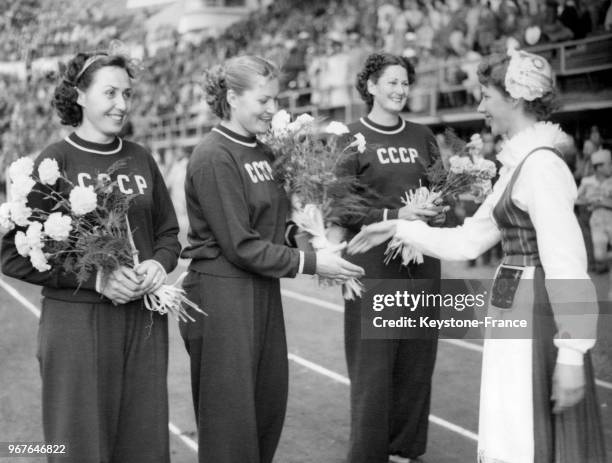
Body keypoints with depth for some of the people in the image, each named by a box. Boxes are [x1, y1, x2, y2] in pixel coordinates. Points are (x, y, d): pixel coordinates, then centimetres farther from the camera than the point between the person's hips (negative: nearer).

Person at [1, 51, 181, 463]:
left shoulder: (141, 160, 8)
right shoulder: (54, 162, -6)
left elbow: (169, 233, 17)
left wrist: (159, 264, -5)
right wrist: (94, 277, -17)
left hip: (144, 320, 4)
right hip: (77, 322, -4)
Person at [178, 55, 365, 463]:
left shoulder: (262, 152, 10)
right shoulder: (213, 158, -15)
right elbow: (240, 245, -17)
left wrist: (319, 246, -3)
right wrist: (311, 263, -15)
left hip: (263, 292, 8)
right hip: (222, 295, -8)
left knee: (270, 403, 14)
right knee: (229, 416, 3)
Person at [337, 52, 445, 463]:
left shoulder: (422, 136, 11)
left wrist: (437, 210, -7)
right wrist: (393, 216, -20)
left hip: (422, 260, 4)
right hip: (374, 262, -4)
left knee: (416, 360, 8)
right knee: (373, 364, -2)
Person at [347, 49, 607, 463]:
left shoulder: (540, 165, -16)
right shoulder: (518, 165, 13)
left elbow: (567, 265, -21)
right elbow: (468, 241, 17)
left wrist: (572, 354, -22)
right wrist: (398, 229, 15)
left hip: (535, 320, -9)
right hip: (514, 312, 9)